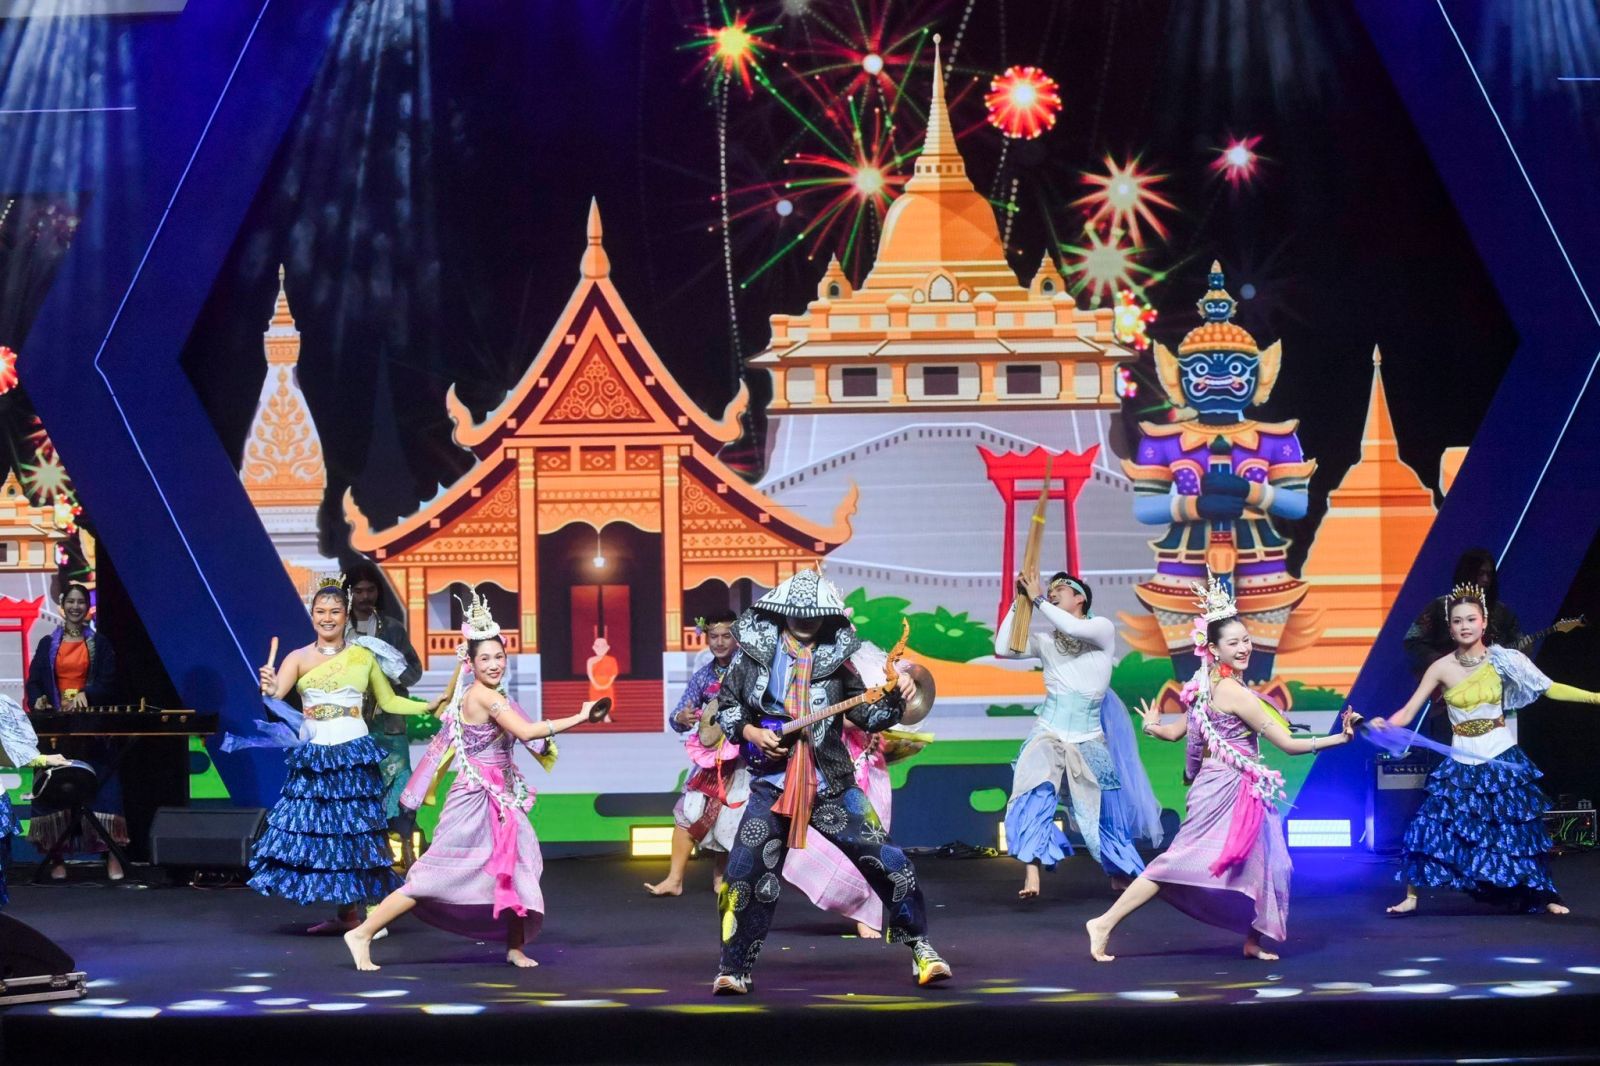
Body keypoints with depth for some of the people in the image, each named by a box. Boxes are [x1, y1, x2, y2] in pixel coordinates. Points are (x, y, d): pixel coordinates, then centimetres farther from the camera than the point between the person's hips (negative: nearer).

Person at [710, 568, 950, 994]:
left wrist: (895, 696, -15)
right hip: (771, 785, 0)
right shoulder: (754, 651, 2)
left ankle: (920, 947, 10)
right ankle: (733, 970, 7)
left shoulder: (835, 659, 3)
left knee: (888, 862, -5)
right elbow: (726, 706, 9)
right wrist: (750, 733, -8)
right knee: (747, 876, -7)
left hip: (831, 785, 1)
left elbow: (870, 716, 4)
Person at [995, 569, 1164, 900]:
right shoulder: (1045, 641, 7)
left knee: (1104, 810, 8)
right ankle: (1031, 875, -27)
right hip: (1048, 733, 1)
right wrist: (1019, 603, -5)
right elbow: (1003, 648, -5)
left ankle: (1121, 877, 27)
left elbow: (1074, 629, -22)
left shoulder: (1103, 629, -1)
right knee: (1034, 797, -21)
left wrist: (1037, 599, -16)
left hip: (1087, 739, -1)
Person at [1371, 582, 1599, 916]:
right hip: (1461, 763, 1)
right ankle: (1411, 897, 3)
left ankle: (1543, 895, 18)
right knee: (1431, 824, -8)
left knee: (1517, 828, 4)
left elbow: (1549, 688, -1)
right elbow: (1407, 713, -6)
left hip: (1502, 759, 0)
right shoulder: (1441, 668, -4)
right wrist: (1384, 724, -27)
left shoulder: (1501, 660, -5)